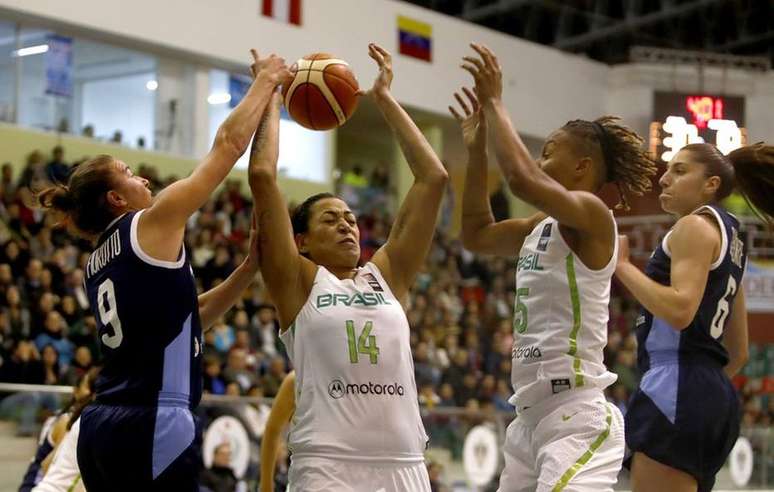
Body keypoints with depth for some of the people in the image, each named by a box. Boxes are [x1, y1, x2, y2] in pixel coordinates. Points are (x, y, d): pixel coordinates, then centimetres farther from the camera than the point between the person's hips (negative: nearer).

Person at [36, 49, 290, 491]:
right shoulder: (153, 224, -3)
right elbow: (230, 142, 1)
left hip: (103, 427, 9)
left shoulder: (99, 263, 19)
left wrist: (252, 265, 19)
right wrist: (267, 80, 14)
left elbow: (182, 319, 24)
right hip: (152, 428, -9)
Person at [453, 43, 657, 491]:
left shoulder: (593, 215, -10)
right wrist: (477, 148, 22)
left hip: (577, 419, -10)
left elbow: (522, 177, -27)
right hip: (532, 417, 10)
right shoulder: (543, 227, 15)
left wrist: (494, 102, -15)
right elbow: (477, 234, 29)